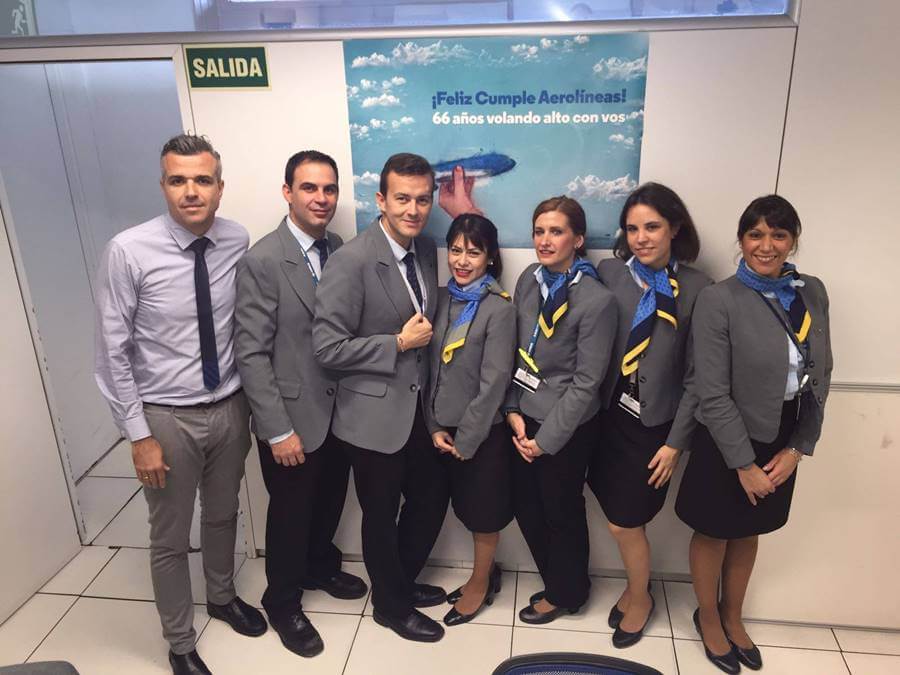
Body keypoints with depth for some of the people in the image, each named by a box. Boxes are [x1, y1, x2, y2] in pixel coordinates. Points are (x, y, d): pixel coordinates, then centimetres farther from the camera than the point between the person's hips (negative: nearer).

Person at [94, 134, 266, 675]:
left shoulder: (239, 242, -9)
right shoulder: (129, 251, -18)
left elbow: (247, 329, 2)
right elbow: (113, 352, -13)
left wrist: (249, 404, 5)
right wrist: (139, 435, -12)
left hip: (229, 408, 3)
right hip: (168, 417, -3)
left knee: (223, 516, 24)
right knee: (171, 539, 14)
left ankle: (223, 597, 52)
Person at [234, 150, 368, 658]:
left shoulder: (340, 250, 0)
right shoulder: (261, 260, -18)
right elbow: (251, 354, -18)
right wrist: (278, 430, -18)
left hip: (339, 409, 6)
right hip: (293, 416, -5)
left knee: (330, 500, 24)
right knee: (291, 511, 14)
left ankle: (321, 566, 52)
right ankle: (283, 601, 39)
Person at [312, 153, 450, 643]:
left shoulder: (426, 250, 2)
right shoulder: (350, 261, -21)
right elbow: (328, 349, -22)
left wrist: (426, 336, 1)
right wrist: (399, 344, -19)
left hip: (419, 407, 7)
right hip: (375, 413, -7)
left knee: (433, 497, 20)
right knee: (381, 516, 13)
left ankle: (403, 581, 47)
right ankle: (391, 605, 39)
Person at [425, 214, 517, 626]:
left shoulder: (500, 309, -15)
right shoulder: (441, 299, 1)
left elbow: (494, 383, -17)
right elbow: (430, 367, 4)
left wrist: (465, 438, -14)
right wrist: (434, 426, -1)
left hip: (481, 432, -5)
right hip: (443, 427, 5)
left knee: (483, 510, 13)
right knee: (466, 505, 17)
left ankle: (481, 582, 34)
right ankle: (487, 572, 39)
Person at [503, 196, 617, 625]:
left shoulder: (597, 301, -19)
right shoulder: (529, 279, 0)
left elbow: (585, 383, -17)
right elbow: (514, 351, 5)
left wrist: (546, 439, -13)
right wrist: (513, 410, -3)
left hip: (565, 427, -6)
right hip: (523, 418, 6)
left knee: (561, 512, 14)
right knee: (526, 508, 18)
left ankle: (565, 593, 41)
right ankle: (558, 582, 44)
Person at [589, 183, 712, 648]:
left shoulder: (697, 288, -7)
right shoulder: (608, 272, -2)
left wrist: (676, 441, -6)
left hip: (653, 425, -2)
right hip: (609, 416, 2)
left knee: (624, 522, 7)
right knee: (622, 517, 12)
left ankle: (640, 598, 35)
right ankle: (635, 585, 41)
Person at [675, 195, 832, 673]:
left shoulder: (812, 292, -1)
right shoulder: (718, 299, -18)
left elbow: (821, 376, 3)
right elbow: (712, 394, -18)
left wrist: (798, 448, -2)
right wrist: (744, 463, -15)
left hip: (783, 442, 5)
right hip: (729, 444, -5)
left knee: (748, 533, 24)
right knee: (714, 534, 17)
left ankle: (733, 616, 46)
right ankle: (707, 617, 41)